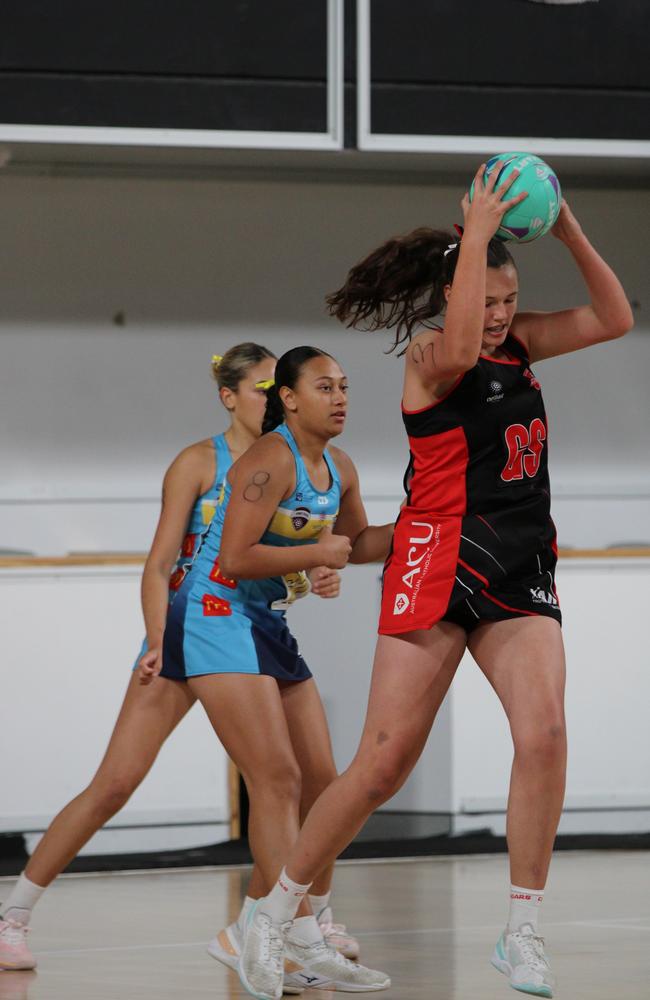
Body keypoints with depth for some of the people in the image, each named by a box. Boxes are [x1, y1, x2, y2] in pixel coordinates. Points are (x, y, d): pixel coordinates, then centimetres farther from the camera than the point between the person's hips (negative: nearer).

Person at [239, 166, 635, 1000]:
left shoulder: (516, 343, 13)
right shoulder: (429, 354, -7)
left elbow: (613, 320, 13)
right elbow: (459, 347, -32)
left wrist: (571, 235, 0)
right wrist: (476, 233, -27)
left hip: (522, 570, 6)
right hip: (440, 562, -6)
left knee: (543, 730, -18)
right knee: (383, 765, -5)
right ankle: (274, 912, 11)